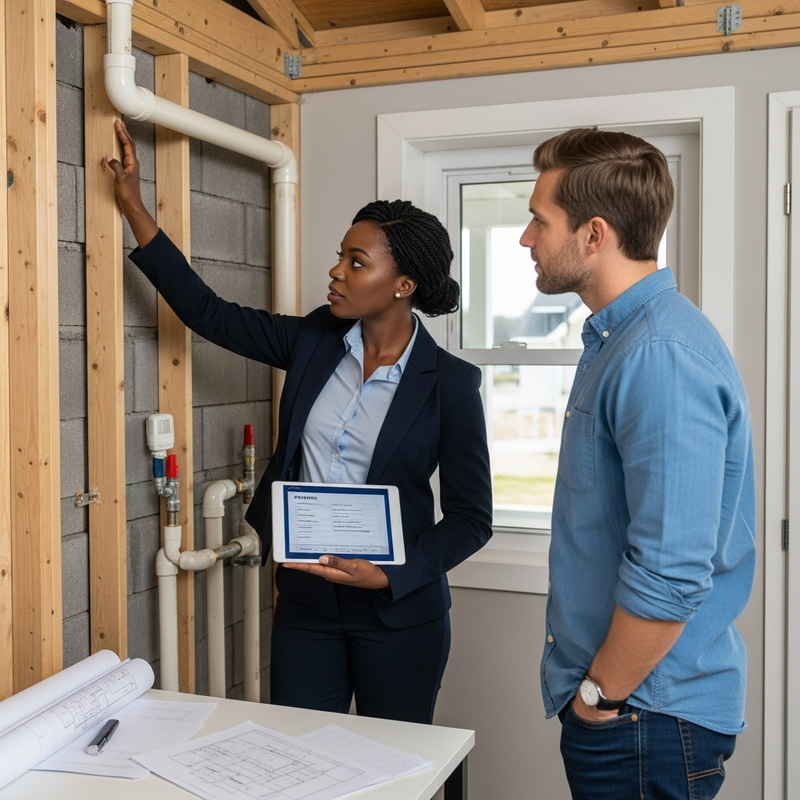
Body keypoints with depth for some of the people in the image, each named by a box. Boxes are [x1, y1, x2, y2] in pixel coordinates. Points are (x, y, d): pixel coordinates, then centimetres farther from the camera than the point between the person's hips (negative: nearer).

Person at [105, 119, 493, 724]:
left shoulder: (450, 383, -11)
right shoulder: (315, 341, 0)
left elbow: (471, 517, -8)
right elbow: (207, 312, 4)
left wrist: (388, 577, -19)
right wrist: (134, 205, 2)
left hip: (399, 613, -3)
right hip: (305, 600, 4)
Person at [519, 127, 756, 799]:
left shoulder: (661, 357, -25)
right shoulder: (619, 336, 9)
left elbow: (669, 574, -29)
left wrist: (601, 694, -15)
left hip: (643, 715, -9)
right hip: (615, 695, 9)